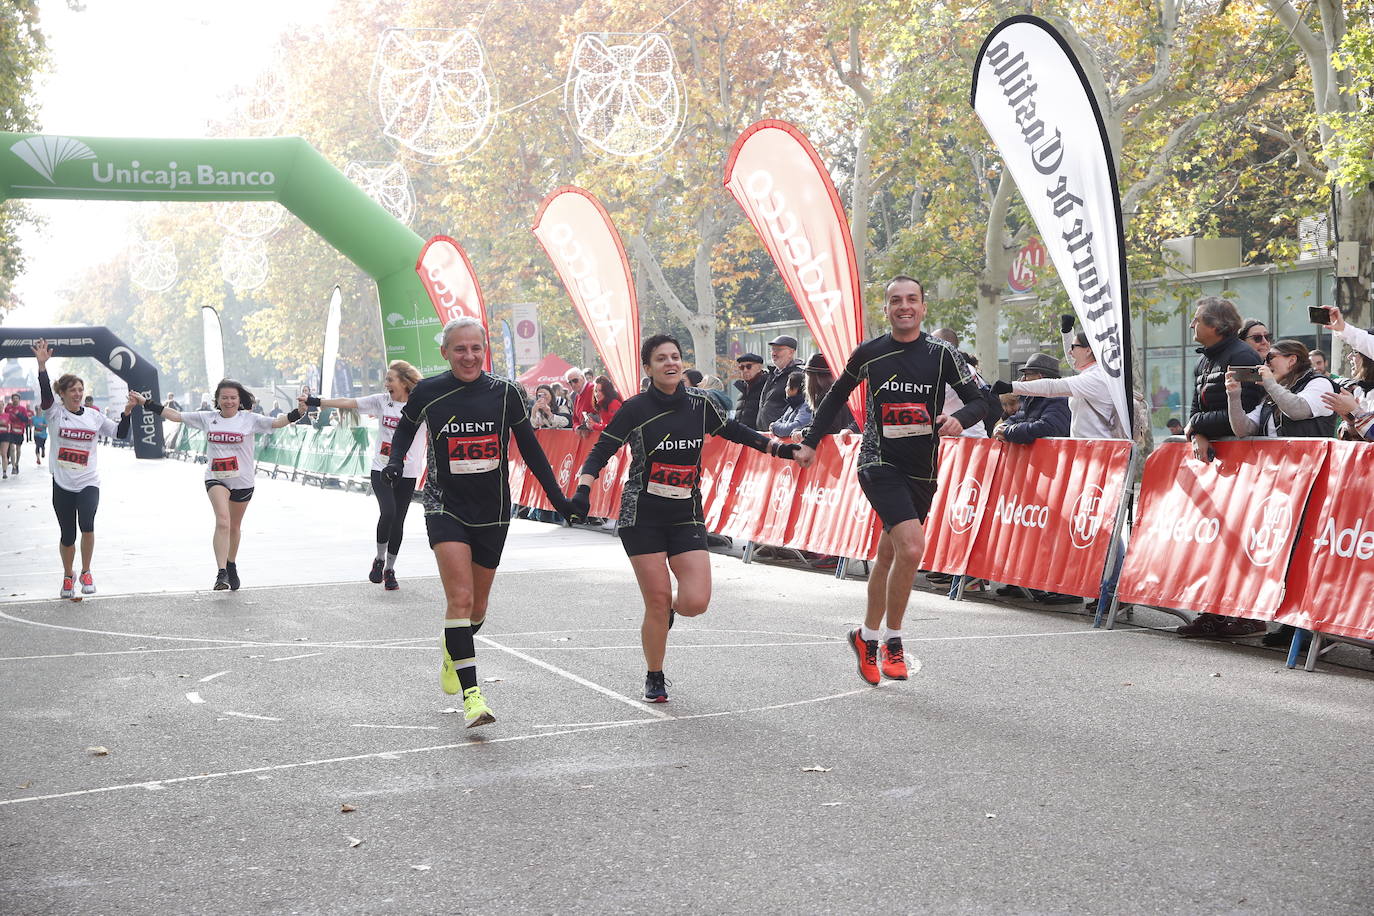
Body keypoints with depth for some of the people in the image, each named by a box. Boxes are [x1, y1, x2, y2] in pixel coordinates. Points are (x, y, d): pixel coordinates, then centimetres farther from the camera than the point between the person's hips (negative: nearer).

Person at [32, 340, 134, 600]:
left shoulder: (94, 416, 6)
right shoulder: (55, 413, -2)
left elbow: (120, 433, 10)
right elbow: (45, 393, -20)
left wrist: (127, 413, -7)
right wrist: (42, 366, -34)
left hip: (89, 482, 0)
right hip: (62, 483, 0)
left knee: (87, 524, -23)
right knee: (67, 535, 6)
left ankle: (86, 573, -1)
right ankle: (68, 576, 33)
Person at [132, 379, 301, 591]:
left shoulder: (249, 419, -2)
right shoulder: (207, 418, 3)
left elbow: (277, 423, -11)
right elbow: (176, 416, 7)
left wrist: (299, 412, -28)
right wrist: (146, 403, 4)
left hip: (242, 481, 1)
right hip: (216, 478, -1)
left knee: (235, 526, 16)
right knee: (222, 521, -22)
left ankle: (231, 566, 39)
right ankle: (221, 573, -27)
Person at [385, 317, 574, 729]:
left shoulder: (505, 393, -4)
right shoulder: (427, 393, -5)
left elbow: (530, 448, 6)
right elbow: (406, 428, 15)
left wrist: (558, 498, 5)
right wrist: (395, 461, -3)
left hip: (492, 512, 2)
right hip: (445, 506, -2)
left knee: (477, 606, 14)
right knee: (460, 597, -19)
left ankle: (453, 650, 47)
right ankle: (471, 695, -18)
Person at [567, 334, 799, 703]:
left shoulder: (698, 403, 3)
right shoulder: (635, 409, -7)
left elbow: (730, 429, 19)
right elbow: (601, 451, -6)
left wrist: (776, 447, 18)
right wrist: (584, 489, -21)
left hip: (687, 517, 3)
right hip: (642, 516, -3)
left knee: (695, 602, -10)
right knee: (657, 602, -5)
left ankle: (668, 609, 27)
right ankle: (654, 678, 17)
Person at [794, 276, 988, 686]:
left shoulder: (941, 353, 0)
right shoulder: (868, 353, 1)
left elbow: (979, 401, 2)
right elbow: (838, 394, 17)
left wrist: (960, 418, -21)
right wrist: (811, 442, 18)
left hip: (922, 470, 3)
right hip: (879, 464, -3)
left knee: (889, 556, 13)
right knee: (911, 546, -21)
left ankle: (866, 637, 32)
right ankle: (893, 642, -6)